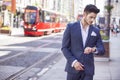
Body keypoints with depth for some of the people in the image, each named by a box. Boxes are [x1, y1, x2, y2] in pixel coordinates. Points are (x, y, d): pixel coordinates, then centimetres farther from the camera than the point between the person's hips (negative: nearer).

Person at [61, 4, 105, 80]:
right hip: (73, 67, -2)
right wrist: (73, 62, -15)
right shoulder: (71, 27, -3)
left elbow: (102, 50, 6)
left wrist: (93, 49, -17)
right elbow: (64, 48, -3)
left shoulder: (96, 31, 5)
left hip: (88, 69, 2)